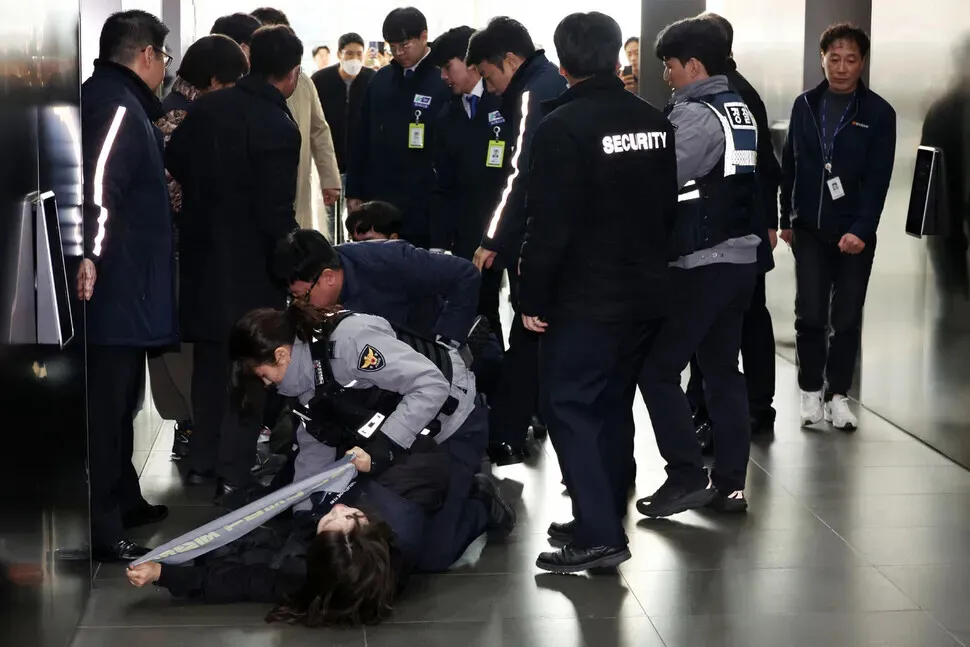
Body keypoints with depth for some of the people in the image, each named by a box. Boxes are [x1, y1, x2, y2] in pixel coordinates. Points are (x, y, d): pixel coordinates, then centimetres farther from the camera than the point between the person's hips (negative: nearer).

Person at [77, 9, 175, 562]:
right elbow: (100, 183, -30)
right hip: (114, 284, -11)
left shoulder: (120, 103, 17)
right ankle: (100, 528, -5)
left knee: (119, 401, 20)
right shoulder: (117, 106, -15)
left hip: (122, 283, 11)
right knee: (106, 406, -8)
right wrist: (91, 252, -39)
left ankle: (123, 500, 32)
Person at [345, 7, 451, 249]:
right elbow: (362, 139, 14)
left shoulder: (444, 81, -6)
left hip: (425, 206, -5)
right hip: (380, 201, 5)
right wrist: (355, 192, 11)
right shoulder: (380, 80, 10)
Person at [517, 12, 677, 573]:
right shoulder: (656, 123, 6)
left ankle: (599, 535, -10)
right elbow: (670, 207, 14)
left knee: (568, 405, -3)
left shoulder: (562, 128, -14)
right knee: (614, 403, 15)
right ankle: (605, 518, 21)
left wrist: (534, 299, -9)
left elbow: (549, 226, -17)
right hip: (647, 293, 7)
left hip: (585, 299, -7)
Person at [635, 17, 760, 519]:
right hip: (741, 256, 9)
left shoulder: (695, 115, -15)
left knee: (657, 368, 0)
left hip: (700, 264, -9)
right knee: (722, 368, 13)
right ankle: (729, 482, 16)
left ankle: (686, 476, 1)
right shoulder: (740, 109, 12)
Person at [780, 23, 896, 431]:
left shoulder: (878, 113, -4)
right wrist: (786, 218, 7)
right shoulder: (805, 106, 4)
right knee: (810, 313, -1)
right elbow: (789, 165, 9)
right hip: (809, 229, 1)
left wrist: (862, 229, -19)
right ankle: (811, 390, 14)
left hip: (855, 232, -1)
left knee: (847, 317, 4)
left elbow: (878, 180, -9)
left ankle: (838, 394, 16)